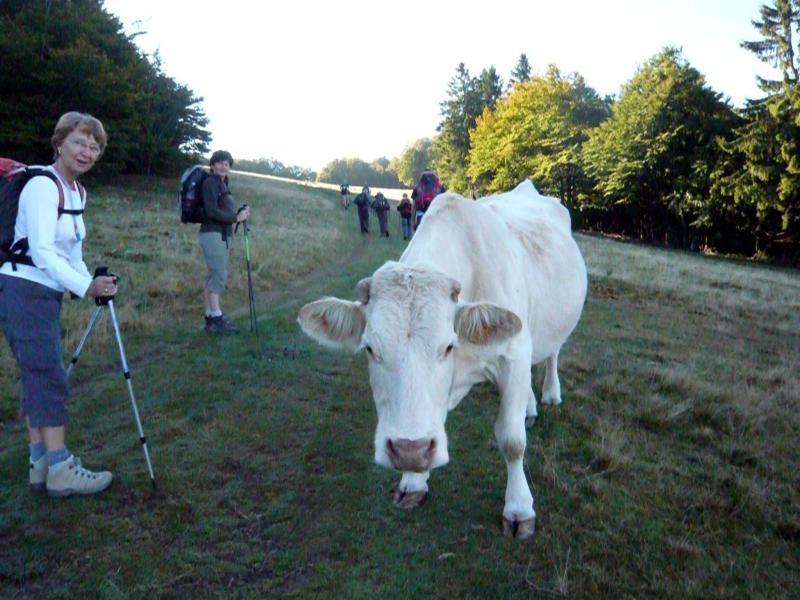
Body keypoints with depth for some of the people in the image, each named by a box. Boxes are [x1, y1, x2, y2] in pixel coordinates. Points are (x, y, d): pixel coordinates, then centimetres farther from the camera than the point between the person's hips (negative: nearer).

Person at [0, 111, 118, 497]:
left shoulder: (77, 191, 12)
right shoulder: (42, 186, -16)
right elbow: (41, 251, -24)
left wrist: (91, 283, -1)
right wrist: (85, 287, -30)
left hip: (47, 293, 9)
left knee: (39, 377, 10)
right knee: (50, 377, -8)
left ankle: (41, 465, 17)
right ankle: (60, 470, -2)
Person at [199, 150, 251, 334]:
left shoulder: (222, 184, 20)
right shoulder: (210, 182, -6)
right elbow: (211, 211, -16)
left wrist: (240, 213, 2)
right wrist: (236, 217, -13)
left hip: (223, 234, 9)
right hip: (213, 234, -9)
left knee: (214, 276, 9)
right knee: (219, 275, -12)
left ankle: (210, 318, 12)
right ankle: (216, 318, -11)